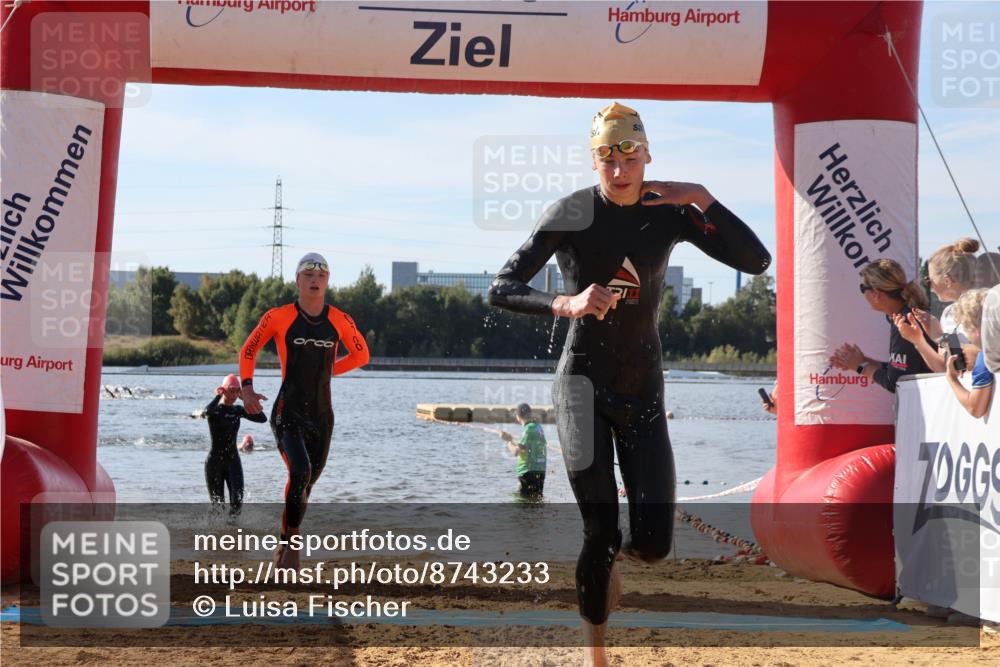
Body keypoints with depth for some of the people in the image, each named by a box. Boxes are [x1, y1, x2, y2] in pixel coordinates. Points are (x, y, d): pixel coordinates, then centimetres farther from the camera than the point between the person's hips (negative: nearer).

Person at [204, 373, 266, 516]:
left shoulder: (238, 410, 8)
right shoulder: (214, 409, -6)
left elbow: (262, 418, -2)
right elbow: (207, 412, -33)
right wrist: (218, 396, -17)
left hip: (233, 461, 3)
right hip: (214, 462, -3)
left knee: (237, 501, -13)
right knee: (218, 504, -1)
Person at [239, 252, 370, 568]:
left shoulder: (340, 322, 2)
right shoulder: (278, 317, -4)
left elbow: (361, 355, 20)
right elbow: (248, 350, 10)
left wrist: (326, 370, 12)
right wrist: (247, 387, -1)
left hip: (322, 416, 4)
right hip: (287, 414, -4)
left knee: (306, 483, 10)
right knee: (301, 472, -24)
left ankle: (286, 543, 30)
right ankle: (290, 543, -10)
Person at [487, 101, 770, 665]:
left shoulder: (670, 212, -3)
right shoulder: (571, 214, -9)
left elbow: (756, 260, -11)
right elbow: (502, 289, -10)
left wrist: (703, 200, -20)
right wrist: (564, 304, -26)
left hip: (645, 387, 2)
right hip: (584, 382, -2)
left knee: (654, 542, -5)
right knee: (601, 532, -11)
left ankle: (611, 557, 33)